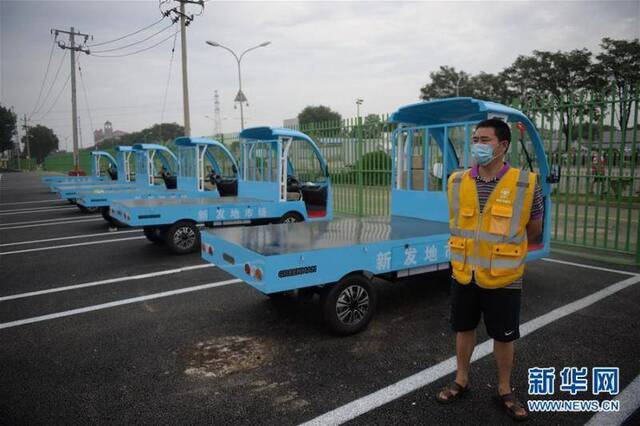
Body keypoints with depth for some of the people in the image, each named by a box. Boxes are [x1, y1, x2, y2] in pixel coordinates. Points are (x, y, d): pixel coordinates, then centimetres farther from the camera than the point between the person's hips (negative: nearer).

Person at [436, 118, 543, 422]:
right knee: (464, 329, 17)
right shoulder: (457, 182, -3)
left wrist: (503, 249, 10)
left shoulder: (525, 184, -12)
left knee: (504, 337, 12)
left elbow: (533, 231, 3)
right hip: (464, 275, 3)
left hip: (503, 278, -2)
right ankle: (461, 381, 37)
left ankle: (504, 391, 33)